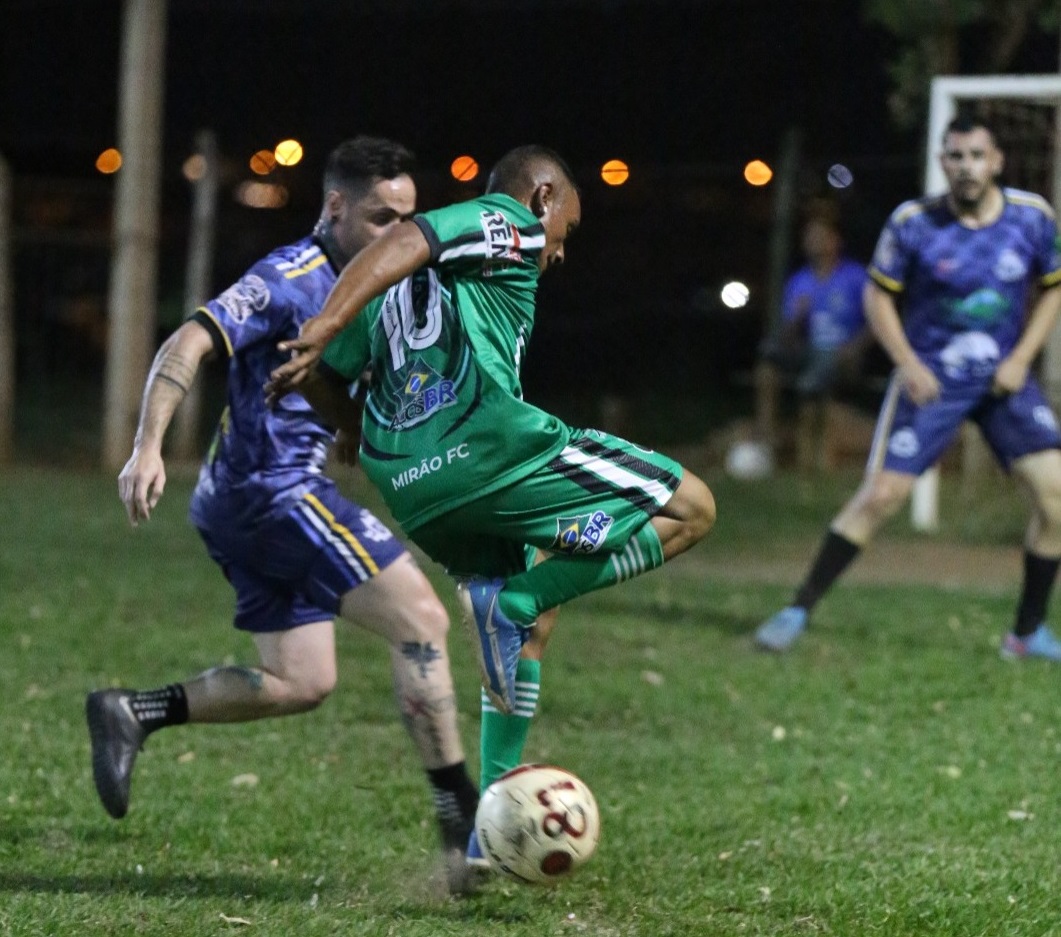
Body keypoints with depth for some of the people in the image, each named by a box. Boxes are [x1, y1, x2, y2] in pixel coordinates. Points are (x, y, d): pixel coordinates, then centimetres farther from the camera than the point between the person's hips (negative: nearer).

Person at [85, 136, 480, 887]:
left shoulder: (348, 288, 17)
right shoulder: (293, 279, -12)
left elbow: (344, 416, 27)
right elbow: (189, 343, -22)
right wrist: (148, 448, -32)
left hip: (246, 505, 10)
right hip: (275, 489, -10)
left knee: (302, 683, 9)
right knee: (422, 622, -11)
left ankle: (133, 713, 9)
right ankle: (462, 817, -10)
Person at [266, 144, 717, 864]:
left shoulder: (407, 287, 31)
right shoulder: (510, 222, 7)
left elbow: (321, 374, 23)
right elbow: (400, 245, -12)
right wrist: (324, 329, -23)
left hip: (408, 489, 9)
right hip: (487, 441, -9)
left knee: (533, 614, 27)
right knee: (690, 509, -1)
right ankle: (509, 602, -15)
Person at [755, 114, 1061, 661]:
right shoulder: (913, 222, -12)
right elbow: (879, 293, 0)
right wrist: (907, 363, -12)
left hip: (1004, 380, 3)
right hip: (931, 381, -2)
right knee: (880, 495, -10)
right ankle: (799, 610, 2)